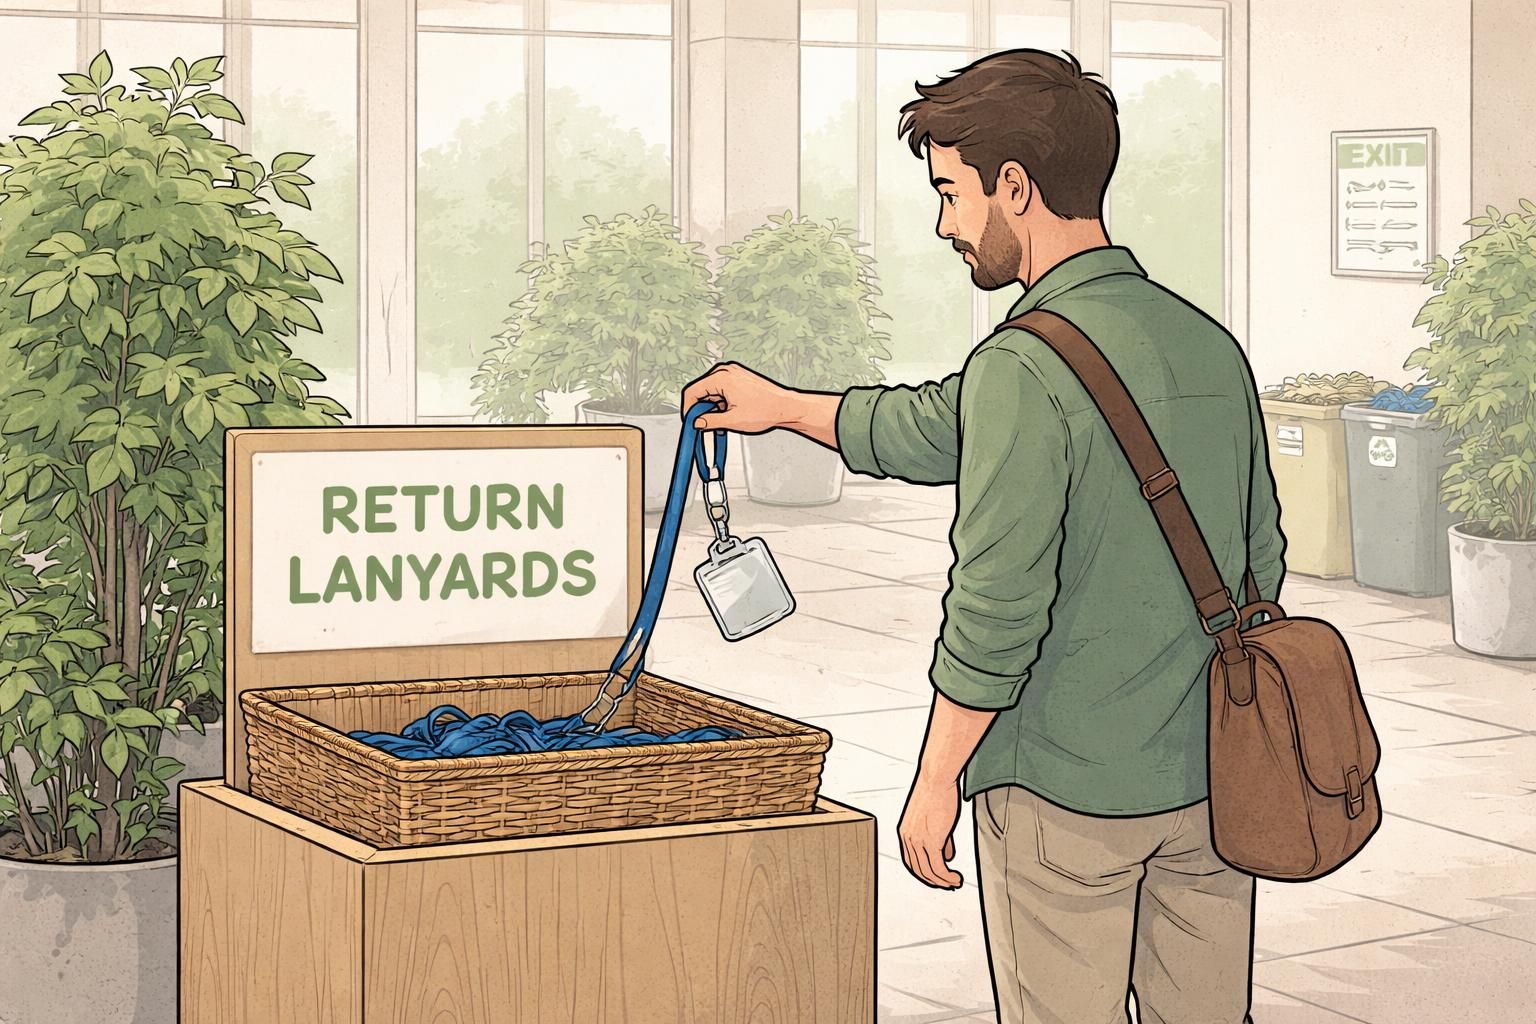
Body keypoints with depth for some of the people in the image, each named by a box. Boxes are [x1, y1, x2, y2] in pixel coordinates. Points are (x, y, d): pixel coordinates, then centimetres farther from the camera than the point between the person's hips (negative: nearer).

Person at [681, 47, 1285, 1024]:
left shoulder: (1027, 368, -19)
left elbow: (997, 607, -21)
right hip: (1215, 779, 7)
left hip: (1068, 794, -7)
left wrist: (938, 778, -5)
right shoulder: (1212, 345, 6)